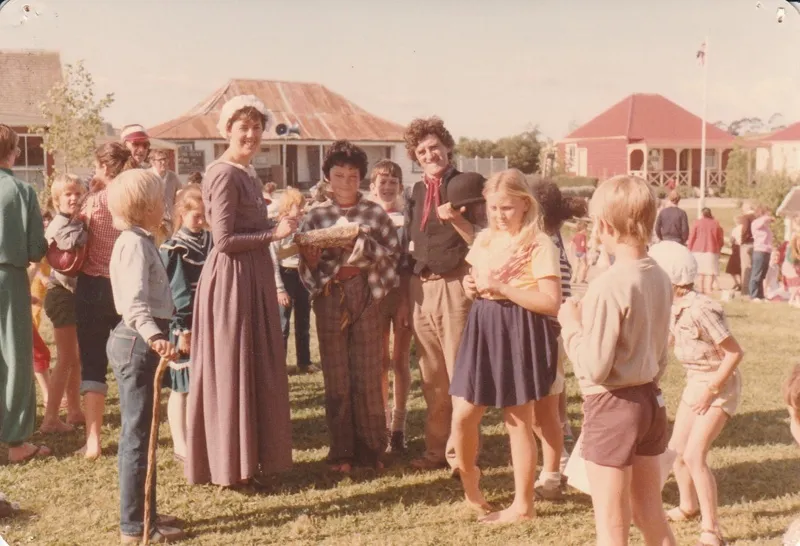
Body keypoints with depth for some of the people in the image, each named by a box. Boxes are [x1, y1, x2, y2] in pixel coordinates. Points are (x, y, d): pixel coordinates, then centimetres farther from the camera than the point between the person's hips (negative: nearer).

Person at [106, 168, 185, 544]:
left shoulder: (136, 240, 16)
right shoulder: (135, 243, -16)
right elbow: (134, 301, -30)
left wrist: (153, 336, 39)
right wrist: (154, 336, -46)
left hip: (138, 340, 11)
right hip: (137, 342, -11)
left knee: (138, 432, 16)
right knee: (138, 433, -5)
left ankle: (141, 514, 26)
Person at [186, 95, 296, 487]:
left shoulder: (246, 173, 15)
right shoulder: (225, 175, -14)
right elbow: (225, 240, -19)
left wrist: (275, 230, 6)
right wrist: (273, 234, -14)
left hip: (254, 277, 10)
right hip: (231, 279, -10)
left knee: (257, 368, 14)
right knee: (231, 369, -2)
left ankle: (251, 456, 25)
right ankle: (228, 465, 8)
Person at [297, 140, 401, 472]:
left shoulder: (375, 213, 5)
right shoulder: (316, 216, 6)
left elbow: (393, 254, 1)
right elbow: (307, 268, 6)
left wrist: (367, 248, -14)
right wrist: (310, 260, -15)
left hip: (365, 296, 0)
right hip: (329, 298, 1)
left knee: (368, 374, 1)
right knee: (336, 376, 4)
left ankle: (370, 449, 13)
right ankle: (341, 451, 12)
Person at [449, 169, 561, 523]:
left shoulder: (538, 244, -11)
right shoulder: (485, 240, 10)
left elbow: (552, 303, -18)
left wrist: (502, 288, -21)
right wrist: (470, 287, 0)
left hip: (519, 334, -6)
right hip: (483, 331, 6)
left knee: (518, 422, 4)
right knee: (462, 415, 4)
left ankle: (523, 504, 18)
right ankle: (469, 483, 30)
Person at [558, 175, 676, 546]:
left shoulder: (609, 285, -22)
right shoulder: (660, 279, 2)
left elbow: (594, 368, -21)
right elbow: (657, 349, 12)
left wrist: (571, 323, -9)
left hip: (613, 406, -8)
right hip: (651, 399, 8)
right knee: (651, 515, 20)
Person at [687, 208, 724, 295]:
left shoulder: (697, 222, -2)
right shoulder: (716, 223, 4)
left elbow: (691, 237, -3)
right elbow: (721, 239, 8)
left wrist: (690, 248, 7)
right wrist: (718, 249, 20)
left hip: (698, 250, 0)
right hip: (712, 250, 0)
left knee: (700, 271, 9)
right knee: (710, 271, 1)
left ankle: (700, 288, 9)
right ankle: (708, 288, -7)